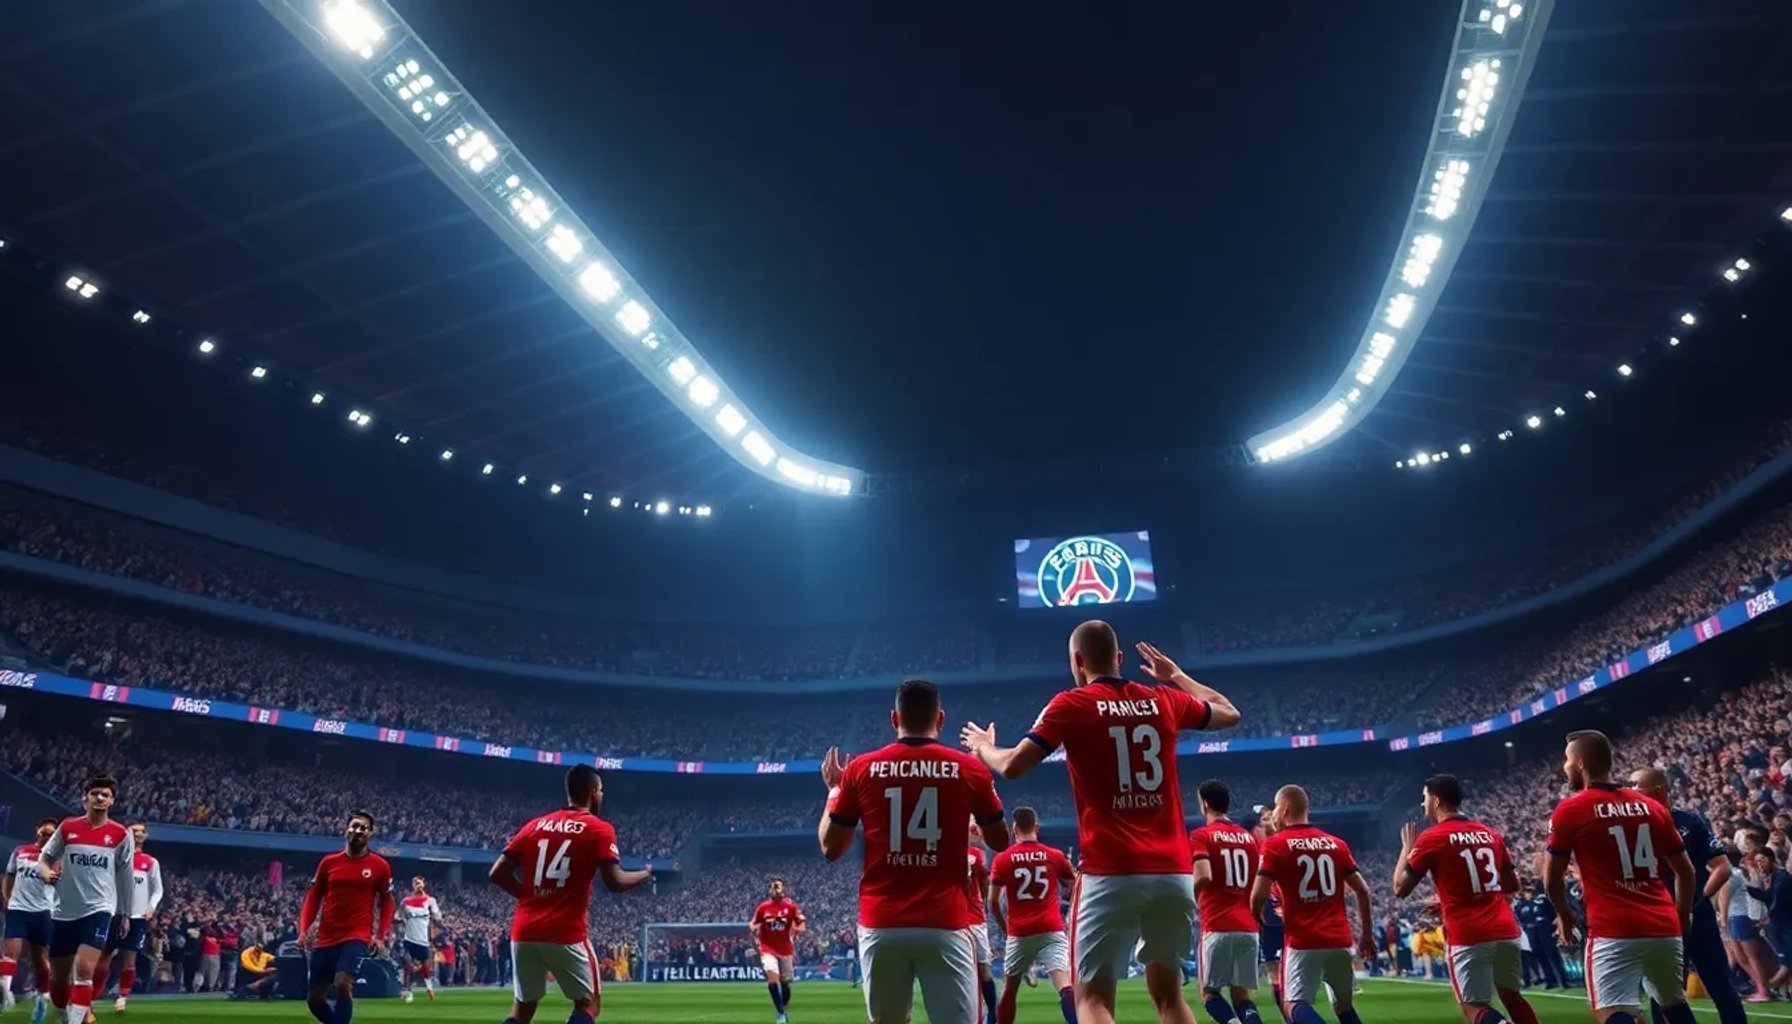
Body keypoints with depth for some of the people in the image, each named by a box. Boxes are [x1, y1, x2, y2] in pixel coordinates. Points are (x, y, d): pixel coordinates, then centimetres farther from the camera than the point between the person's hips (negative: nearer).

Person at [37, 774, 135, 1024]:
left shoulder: (121, 834, -2)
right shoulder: (67, 827, 1)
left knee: (84, 969, -18)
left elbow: (125, 875, 6)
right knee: (58, 976, 12)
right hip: (64, 911, 3)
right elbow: (44, 856, 12)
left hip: (99, 909, -3)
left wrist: (125, 912, 9)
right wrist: (46, 872, -12)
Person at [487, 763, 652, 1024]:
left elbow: (497, 873, 8)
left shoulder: (535, 825, 12)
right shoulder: (599, 830, -3)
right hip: (566, 934, -5)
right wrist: (645, 875, 6)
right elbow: (615, 882, -13)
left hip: (524, 932, 5)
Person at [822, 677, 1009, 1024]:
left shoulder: (861, 769, 2)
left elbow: (830, 848, 8)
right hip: (945, 925, -2)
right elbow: (1000, 842, 13)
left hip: (881, 926, 2)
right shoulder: (969, 768, 0)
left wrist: (833, 789, 24)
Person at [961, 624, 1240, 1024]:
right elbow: (1228, 712, 27)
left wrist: (982, 746, 16)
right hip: (1174, 871, 5)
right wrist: (1175, 675, 39)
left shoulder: (1072, 704, -3)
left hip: (1111, 872, -4)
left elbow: (1012, 766, -6)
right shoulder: (1164, 700, 10)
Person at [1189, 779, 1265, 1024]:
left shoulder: (1201, 836, -5)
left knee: (1209, 992, 6)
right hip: (1248, 927, 5)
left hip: (1218, 928, -5)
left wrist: (1191, 897, -1)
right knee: (1241, 994, 11)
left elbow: (1204, 877, -19)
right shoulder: (1250, 838, 14)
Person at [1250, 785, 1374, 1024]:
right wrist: (1367, 933, 18)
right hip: (1340, 940, 5)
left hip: (1304, 942, -5)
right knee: (1344, 1004, 20)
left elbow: (1259, 895, -11)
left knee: (1294, 1004, -3)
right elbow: (1362, 890, 10)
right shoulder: (1335, 843, 11)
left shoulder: (1276, 845, -5)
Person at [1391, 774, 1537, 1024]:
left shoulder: (1431, 838, -6)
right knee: (1512, 997, 20)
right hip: (1506, 930, 6)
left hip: (1469, 937, -6)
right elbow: (1513, 885, 22)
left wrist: (1407, 848, 9)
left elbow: (1400, 889, -3)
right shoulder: (1491, 834, 13)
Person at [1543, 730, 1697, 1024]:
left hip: (1614, 931, -6)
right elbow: (1685, 871, 15)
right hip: (1664, 928, 6)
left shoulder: (1570, 811, -5)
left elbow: (1552, 878, 1)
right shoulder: (1652, 807, 10)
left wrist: (1564, 914, 19)